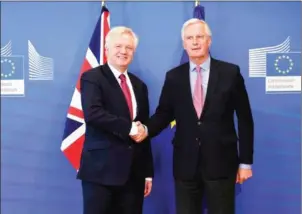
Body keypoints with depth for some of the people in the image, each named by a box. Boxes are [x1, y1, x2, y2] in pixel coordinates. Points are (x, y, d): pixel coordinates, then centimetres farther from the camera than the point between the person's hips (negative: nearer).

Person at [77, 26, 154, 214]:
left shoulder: (139, 85, 15)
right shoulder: (92, 78, -2)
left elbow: (144, 130, 15)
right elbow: (93, 114, -20)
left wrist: (148, 171, 13)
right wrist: (128, 127, -14)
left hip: (134, 171, 6)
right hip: (101, 169, -5)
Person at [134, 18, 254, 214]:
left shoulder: (230, 72, -2)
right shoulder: (173, 76, 4)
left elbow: (244, 118, 0)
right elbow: (163, 114, 7)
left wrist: (245, 161, 0)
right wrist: (146, 129, -16)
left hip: (221, 161, -2)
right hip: (185, 163, 2)